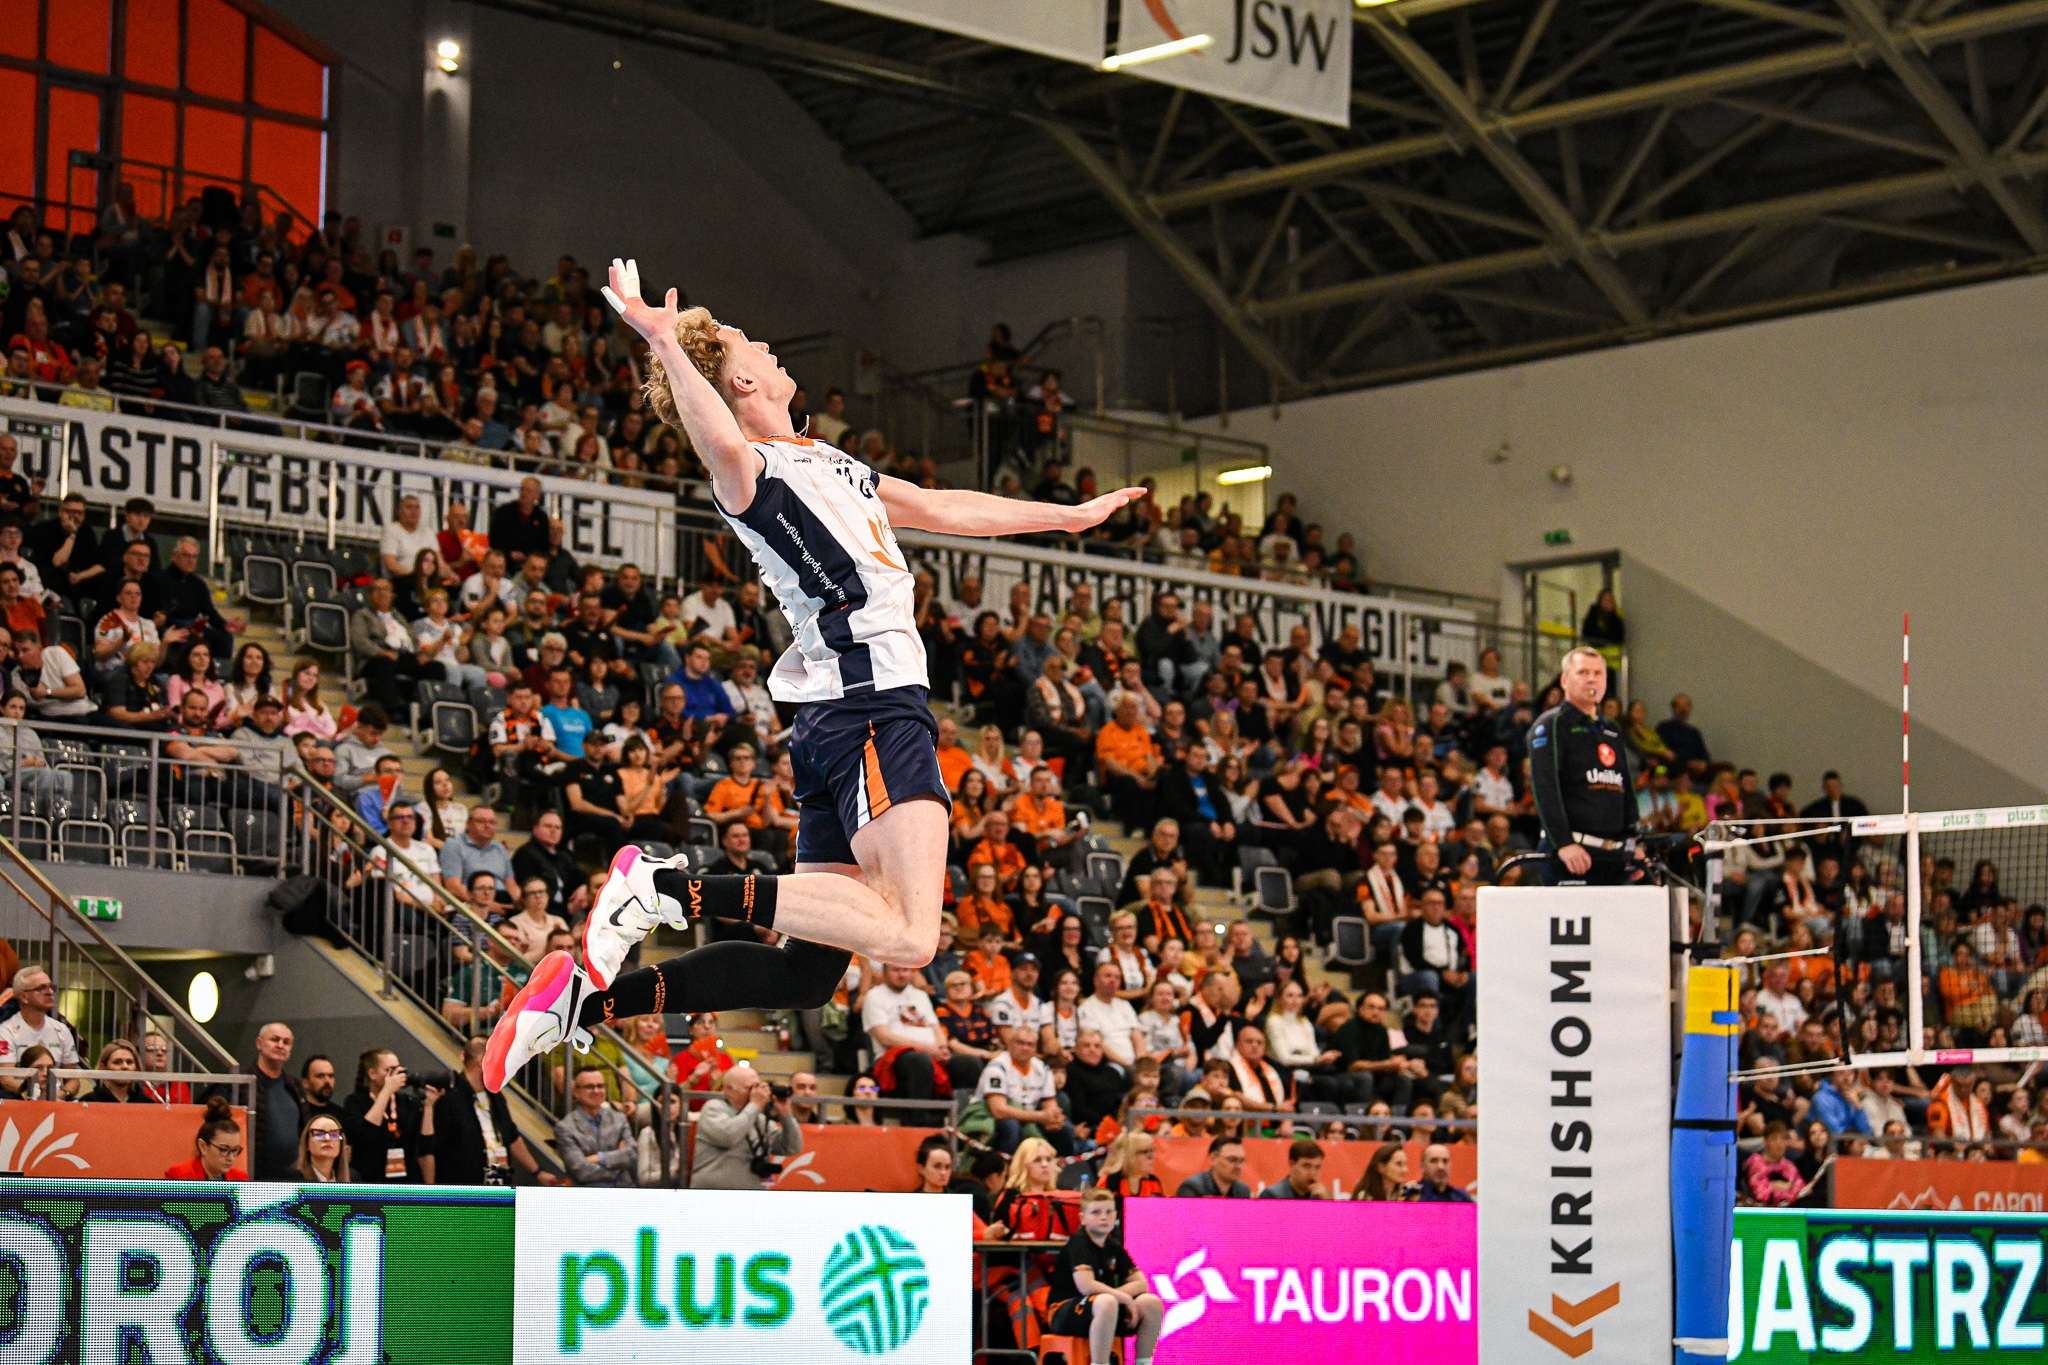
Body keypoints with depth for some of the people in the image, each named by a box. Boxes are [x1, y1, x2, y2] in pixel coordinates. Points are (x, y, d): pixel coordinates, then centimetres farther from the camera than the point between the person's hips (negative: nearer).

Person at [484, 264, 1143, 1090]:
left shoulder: (825, 464, 26)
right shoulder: (748, 471, -4)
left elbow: (943, 509, 37)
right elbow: (724, 445, -31)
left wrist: (1072, 516, 42)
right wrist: (667, 343, -44)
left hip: (843, 717, 9)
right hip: (872, 703, -9)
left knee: (805, 973, 4)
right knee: (905, 937, -24)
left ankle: (595, 993, 2)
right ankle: (669, 886, -22)